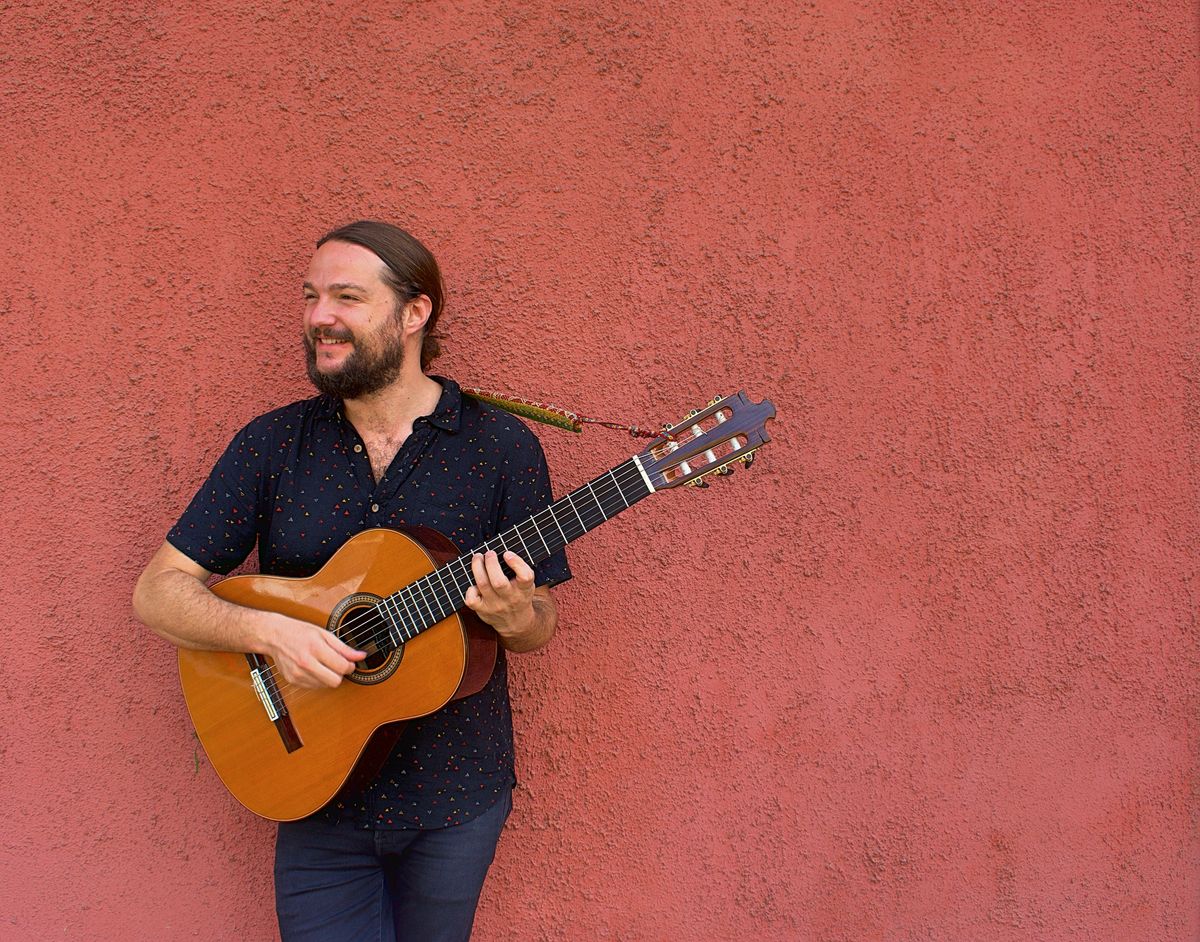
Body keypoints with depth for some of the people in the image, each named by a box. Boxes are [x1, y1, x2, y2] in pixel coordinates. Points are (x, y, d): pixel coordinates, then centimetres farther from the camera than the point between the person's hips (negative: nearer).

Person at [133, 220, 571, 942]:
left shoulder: (501, 446, -6)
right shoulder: (274, 443, -2)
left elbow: (542, 626, 0)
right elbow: (158, 593, -3)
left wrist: (515, 617, -24)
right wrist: (268, 631, -21)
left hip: (456, 797, 0)